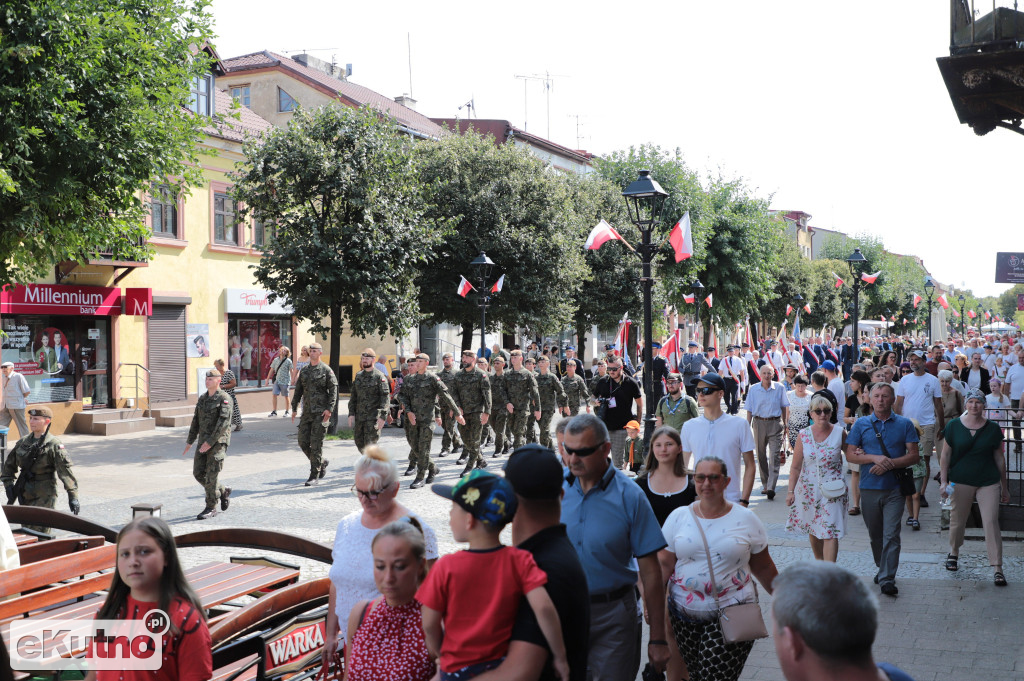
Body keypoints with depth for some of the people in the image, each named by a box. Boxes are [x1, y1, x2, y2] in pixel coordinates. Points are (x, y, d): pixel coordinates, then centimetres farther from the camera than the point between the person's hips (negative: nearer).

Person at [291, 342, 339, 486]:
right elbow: (298, 390, 18)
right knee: (303, 442, 3)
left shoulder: (326, 370, -3)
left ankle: (314, 476, -2)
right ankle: (322, 463, 25)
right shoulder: (304, 371, 13)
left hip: (321, 413, -6)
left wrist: (329, 409, -16)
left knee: (316, 443, -7)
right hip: (307, 412, 6)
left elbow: (333, 391, -7)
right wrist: (294, 408, 13)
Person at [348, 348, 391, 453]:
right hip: (359, 416, 6)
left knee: (370, 444, -9)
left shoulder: (380, 377, -7)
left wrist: (383, 417, -19)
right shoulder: (358, 376, 12)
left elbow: (386, 398, -11)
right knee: (359, 443, 10)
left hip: (374, 417, -6)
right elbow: (353, 396, 15)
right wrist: (351, 414, 6)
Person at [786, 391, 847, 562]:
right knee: (813, 531, 14)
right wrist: (791, 491, -3)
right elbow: (795, 467, 1)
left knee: (830, 532, -9)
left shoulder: (840, 433, -3)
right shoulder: (804, 435, -2)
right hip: (809, 488, 2)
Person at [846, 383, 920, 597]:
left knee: (891, 535, -8)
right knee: (875, 535, 13)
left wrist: (890, 463, -14)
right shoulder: (861, 424, 5)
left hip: (894, 489, -2)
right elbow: (850, 455, 1)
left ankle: (888, 579, -6)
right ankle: (882, 569, 32)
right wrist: (875, 458, -14)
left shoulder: (904, 424, 4)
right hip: (869, 488, 2)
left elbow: (914, 455, -1)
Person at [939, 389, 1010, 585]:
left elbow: (999, 458, 9)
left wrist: (1004, 487, 12)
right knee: (957, 520, 9)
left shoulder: (993, 429, 2)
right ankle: (953, 552, 36)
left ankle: (997, 568, -4)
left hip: (989, 482, 0)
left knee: (991, 522, -7)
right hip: (961, 481, 0)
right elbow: (945, 455, 3)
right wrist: (943, 481, -4)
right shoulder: (954, 426, 0)